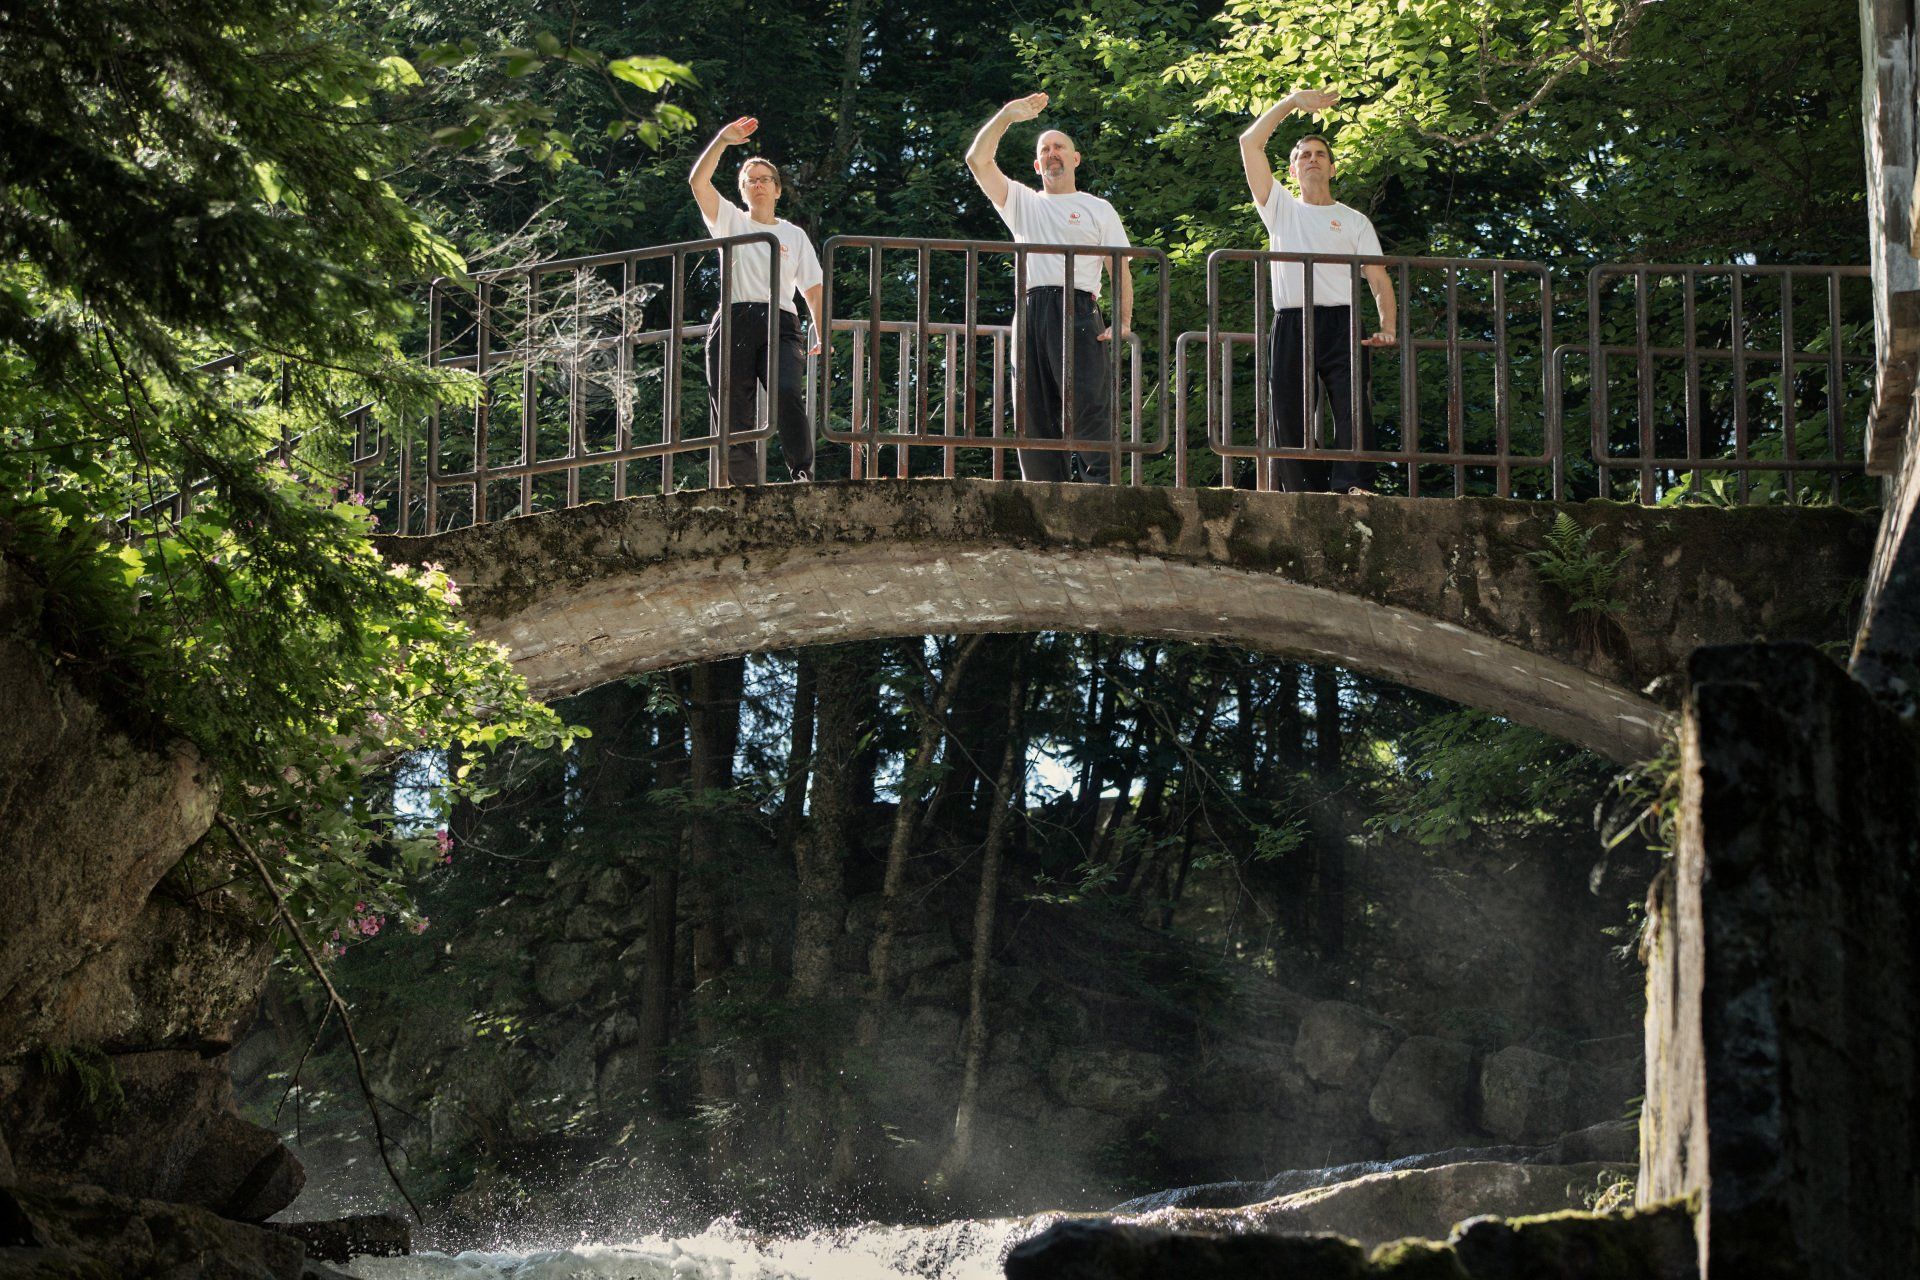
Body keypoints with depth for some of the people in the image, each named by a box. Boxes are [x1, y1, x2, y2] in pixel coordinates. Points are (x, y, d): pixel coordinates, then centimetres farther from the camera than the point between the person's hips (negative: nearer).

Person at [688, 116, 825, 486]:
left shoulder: (794, 235, 22)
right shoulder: (731, 222, 19)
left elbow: (813, 289, 18)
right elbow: (698, 182, 4)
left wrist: (822, 338, 7)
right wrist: (722, 141, -6)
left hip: (780, 324, -1)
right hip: (734, 321, 1)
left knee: (788, 393, -28)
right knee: (731, 413, -7)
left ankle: (803, 472, -28)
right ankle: (745, 488, -3)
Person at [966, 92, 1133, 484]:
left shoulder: (1099, 210, 16)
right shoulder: (1022, 203, 22)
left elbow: (1121, 271, 9)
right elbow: (978, 160, 10)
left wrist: (1122, 323, -5)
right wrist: (1007, 115, 3)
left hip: (1078, 314, -3)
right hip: (1031, 315, 3)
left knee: (1088, 410, -15)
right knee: (1034, 418, 0)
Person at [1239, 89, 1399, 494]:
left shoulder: (1354, 221, 18)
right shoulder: (1280, 209, 18)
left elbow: (1378, 278, 10)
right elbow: (1250, 142, 11)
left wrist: (1387, 328, -7)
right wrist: (1292, 101, 11)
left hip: (1340, 323, -1)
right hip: (1289, 324, 1)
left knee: (1352, 405, -18)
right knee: (1287, 414, -4)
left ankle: (1353, 484, -28)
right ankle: (1300, 493, -2)